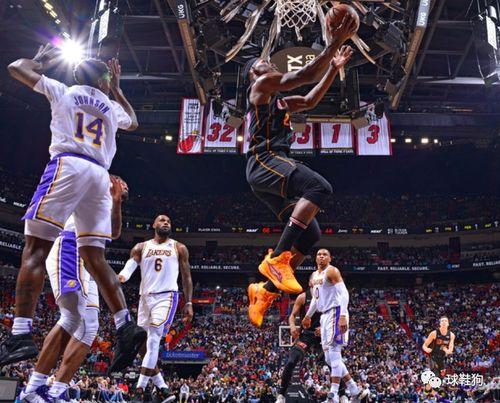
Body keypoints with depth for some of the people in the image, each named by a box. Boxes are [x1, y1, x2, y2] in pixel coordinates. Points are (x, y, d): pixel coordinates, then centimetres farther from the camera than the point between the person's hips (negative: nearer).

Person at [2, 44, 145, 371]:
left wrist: (43, 59, 42)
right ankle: (126, 326, -7)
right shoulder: (112, 107, 25)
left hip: (68, 166, -4)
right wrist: (118, 89, 50)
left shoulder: (63, 91, 17)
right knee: (95, 258, 5)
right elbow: (133, 122, 48)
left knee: (35, 248, -10)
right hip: (100, 175, 4)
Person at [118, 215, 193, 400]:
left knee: (153, 338, -20)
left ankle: (141, 385, -18)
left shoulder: (179, 248, 9)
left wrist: (189, 304, 2)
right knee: (143, 342, 6)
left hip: (166, 296, -4)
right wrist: (120, 277, -29)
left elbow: (186, 277, 9)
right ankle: (160, 384, 21)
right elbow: (129, 266, -4)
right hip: (145, 297, 4)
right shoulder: (141, 247, 11)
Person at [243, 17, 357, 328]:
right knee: (320, 186, -32)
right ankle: (276, 258, -32)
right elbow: (305, 76, -4)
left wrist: (334, 67, 31)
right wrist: (335, 43, -2)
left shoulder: (281, 101, 33)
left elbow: (310, 100, 37)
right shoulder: (261, 84, 5)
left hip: (268, 170, 10)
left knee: (310, 234, 1)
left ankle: (266, 290, 8)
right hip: (265, 161, -9)